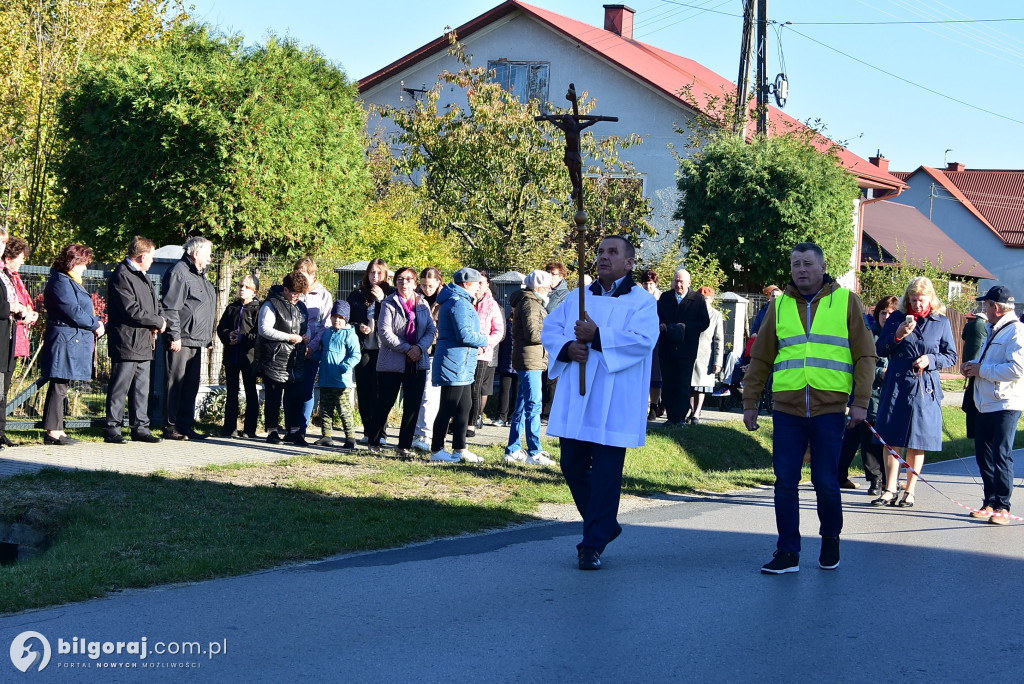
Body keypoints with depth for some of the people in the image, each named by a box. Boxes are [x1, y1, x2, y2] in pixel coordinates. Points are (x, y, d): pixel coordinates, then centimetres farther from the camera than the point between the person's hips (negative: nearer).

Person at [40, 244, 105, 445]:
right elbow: (74, 312, -18)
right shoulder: (60, 283, -13)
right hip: (65, 341, -11)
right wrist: (95, 325, -6)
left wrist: (96, 323, 4)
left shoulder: (71, 282, 21)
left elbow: (84, 310, 22)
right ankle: (52, 432, -7)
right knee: (59, 387, -8)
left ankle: (57, 430, 13)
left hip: (74, 343, 11)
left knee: (60, 388, 10)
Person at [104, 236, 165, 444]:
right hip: (127, 343, -9)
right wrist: (158, 322, -9)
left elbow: (155, 304, 24)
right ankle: (112, 429, -2)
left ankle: (140, 427, 15)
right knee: (119, 387, -6)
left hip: (144, 344, 9)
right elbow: (132, 311, -19)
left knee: (142, 388, 10)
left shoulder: (143, 277, 20)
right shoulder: (121, 276, -11)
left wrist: (159, 321, 2)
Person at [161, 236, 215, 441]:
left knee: (191, 385, 10)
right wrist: (174, 336, -19)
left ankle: (186, 426, 15)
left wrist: (208, 339, 22)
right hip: (181, 341, -9)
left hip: (196, 342, 9)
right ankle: (170, 427, -2)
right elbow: (170, 307, -15)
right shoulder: (179, 272, -8)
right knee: (176, 383, -6)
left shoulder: (200, 276, 22)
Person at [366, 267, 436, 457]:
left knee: (413, 406, 4)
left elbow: (431, 330, 4)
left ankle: (405, 445, 12)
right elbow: (384, 333, -11)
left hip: (417, 363, 4)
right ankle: (374, 441, 14)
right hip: (392, 362, -4)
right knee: (385, 403, 1)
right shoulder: (389, 304, -2)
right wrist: (407, 349, -17)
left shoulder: (423, 304, 9)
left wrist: (420, 347, -14)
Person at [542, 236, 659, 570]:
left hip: (613, 404, -5)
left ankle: (594, 544, 2)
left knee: (606, 473, -5)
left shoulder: (642, 302, 0)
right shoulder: (578, 298, 17)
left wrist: (598, 337, -22)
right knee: (572, 466, 8)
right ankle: (604, 525, 27)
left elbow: (643, 340, -15)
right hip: (574, 401, 5)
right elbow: (550, 329, 13)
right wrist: (567, 347, -8)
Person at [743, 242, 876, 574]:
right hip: (787, 409, 2)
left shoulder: (846, 301, 4)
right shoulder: (780, 306, 11)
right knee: (785, 482, 0)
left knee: (826, 483, 2)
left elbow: (865, 355, 3)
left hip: (830, 409, -2)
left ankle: (830, 541, 25)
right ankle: (788, 553, 7)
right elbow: (761, 358, 15)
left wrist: (861, 401, -5)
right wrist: (750, 402, 12)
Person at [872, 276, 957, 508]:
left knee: (917, 443, 3)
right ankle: (890, 490, 5)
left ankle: (910, 492, 11)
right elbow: (880, 350, 6)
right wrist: (897, 336, -11)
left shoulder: (941, 322, 5)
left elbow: (951, 356, 7)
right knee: (891, 440, -1)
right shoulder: (896, 319, 7)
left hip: (925, 389, -1)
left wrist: (930, 360, -11)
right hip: (896, 385, 1)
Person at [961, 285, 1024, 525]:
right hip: (985, 405, 10)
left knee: (1001, 456, -9)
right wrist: (973, 366, 10)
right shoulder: (993, 330, 20)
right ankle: (990, 502, 19)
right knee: (984, 456, 11)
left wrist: (982, 370, -16)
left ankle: (1002, 507, -5)